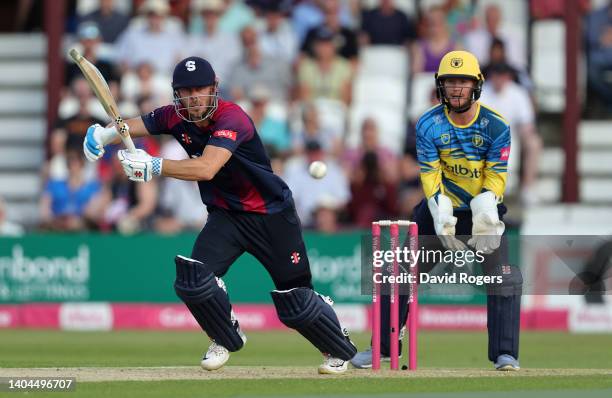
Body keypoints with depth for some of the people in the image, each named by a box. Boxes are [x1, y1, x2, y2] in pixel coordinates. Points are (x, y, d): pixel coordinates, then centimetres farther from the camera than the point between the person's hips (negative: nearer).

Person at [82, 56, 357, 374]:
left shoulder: (232, 118, -29)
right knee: (194, 278, -17)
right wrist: (104, 134, -29)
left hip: (272, 215, -5)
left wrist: (153, 166, -48)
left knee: (295, 302, -2)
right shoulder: (176, 118, -7)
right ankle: (227, 338, 10)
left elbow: (206, 169, -42)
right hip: (225, 215, 5)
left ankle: (339, 349, 26)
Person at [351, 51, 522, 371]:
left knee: (503, 278, -15)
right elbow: (430, 175, -14)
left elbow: (496, 176, -14)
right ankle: (382, 347, 13)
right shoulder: (428, 125, -12)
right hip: (442, 205, 1)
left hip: (483, 209, -1)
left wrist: (485, 209, -31)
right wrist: (442, 216, -28)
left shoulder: (495, 125, -14)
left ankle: (505, 354, -7)